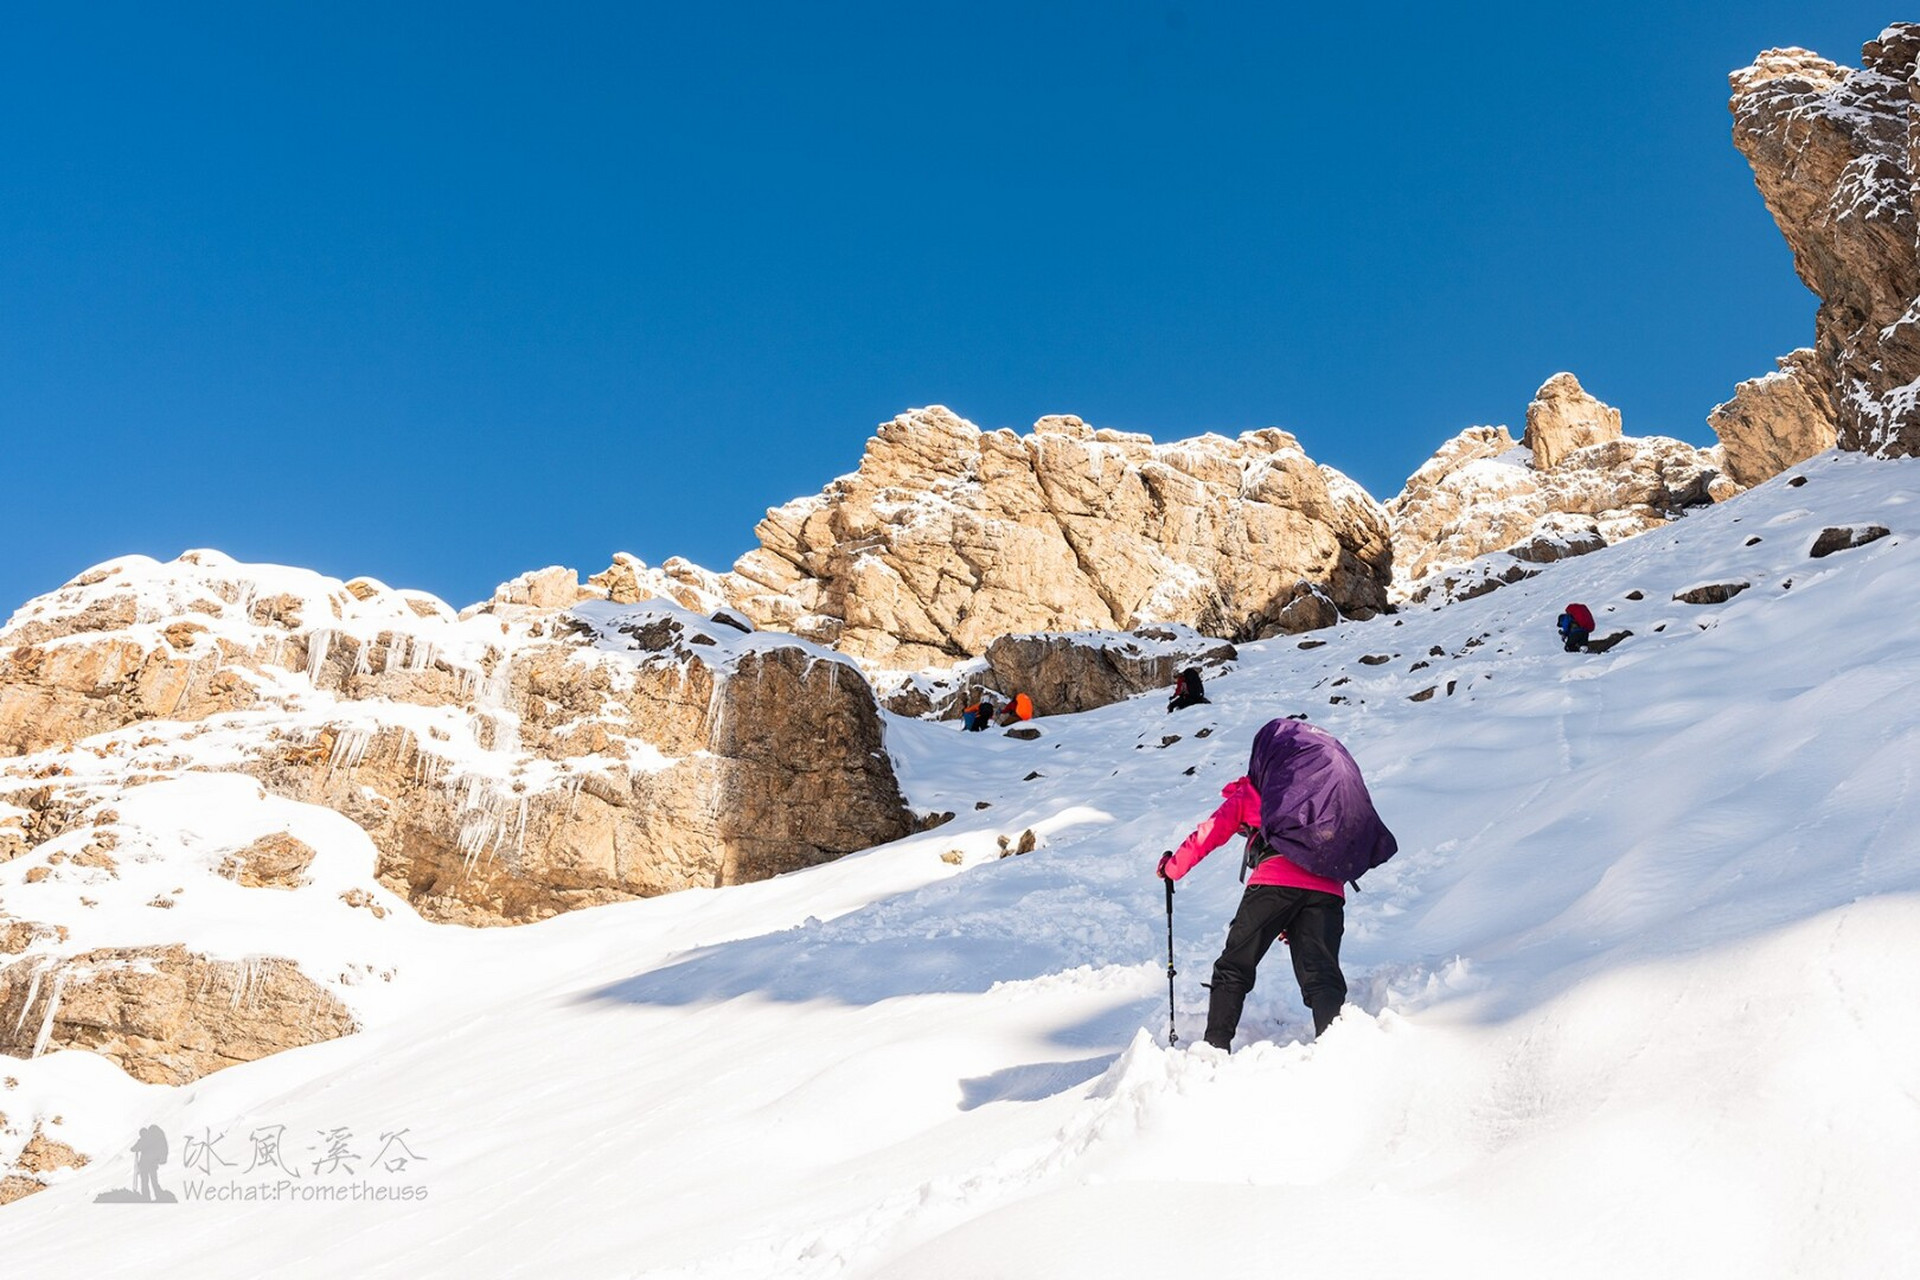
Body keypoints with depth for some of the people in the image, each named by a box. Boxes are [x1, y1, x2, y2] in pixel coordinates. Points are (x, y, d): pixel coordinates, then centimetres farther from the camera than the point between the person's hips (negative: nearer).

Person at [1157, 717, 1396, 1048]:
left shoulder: (1253, 790, 21)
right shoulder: (1336, 782, 34)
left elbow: (1211, 832, 22)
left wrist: (1174, 866, 39)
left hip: (1274, 884, -3)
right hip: (1327, 890, 3)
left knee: (1233, 968, 8)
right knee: (1322, 975, 0)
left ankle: (1216, 1046, 2)